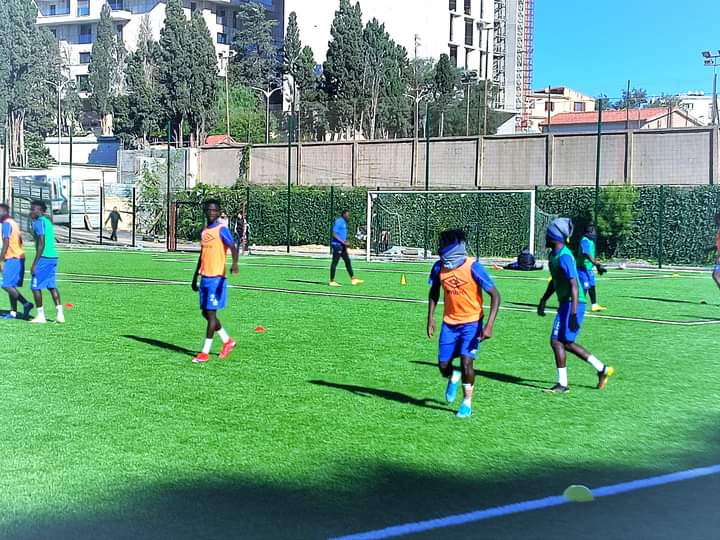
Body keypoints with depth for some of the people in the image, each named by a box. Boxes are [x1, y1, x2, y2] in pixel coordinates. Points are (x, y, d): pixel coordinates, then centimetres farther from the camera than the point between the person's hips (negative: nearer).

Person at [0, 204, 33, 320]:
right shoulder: (14, 223, 18)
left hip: (12, 258, -10)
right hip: (19, 257, 10)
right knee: (11, 286, 10)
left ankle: (26, 304, -18)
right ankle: (13, 312, 9)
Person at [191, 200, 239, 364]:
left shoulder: (222, 230, -8)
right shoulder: (204, 231, 15)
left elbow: (233, 247, -22)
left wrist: (235, 263, -42)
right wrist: (195, 277, 25)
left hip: (217, 278, -8)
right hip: (205, 278, 8)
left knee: (211, 313, -6)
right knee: (205, 313, 11)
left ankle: (205, 352, -2)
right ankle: (227, 341, 27)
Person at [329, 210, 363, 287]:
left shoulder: (344, 223, 16)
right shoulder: (339, 222, -13)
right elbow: (334, 234, -20)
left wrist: (346, 242, 10)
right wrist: (343, 242, -22)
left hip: (342, 246, 10)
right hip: (337, 244, -10)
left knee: (348, 261, 9)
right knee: (335, 262, -5)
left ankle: (353, 279, 11)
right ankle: (332, 281, -2)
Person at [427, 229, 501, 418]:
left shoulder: (473, 267, -21)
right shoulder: (439, 268, -8)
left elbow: (495, 295, -18)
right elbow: (434, 292, 12)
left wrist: (489, 325, -25)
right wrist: (430, 318, 4)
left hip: (471, 322, -4)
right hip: (449, 322, 4)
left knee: (466, 361, -17)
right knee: (443, 365, 3)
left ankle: (467, 404, 2)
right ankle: (453, 377, 41)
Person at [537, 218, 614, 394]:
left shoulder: (564, 257, -20)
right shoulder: (554, 254, 12)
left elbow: (574, 286, -25)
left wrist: (573, 313, -29)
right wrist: (543, 300, 28)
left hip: (572, 304, -10)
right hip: (565, 304, 10)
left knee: (557, 341, -8)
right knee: (567, 343, 15)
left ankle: (562, 384, -2)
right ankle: (602, 369, 23)